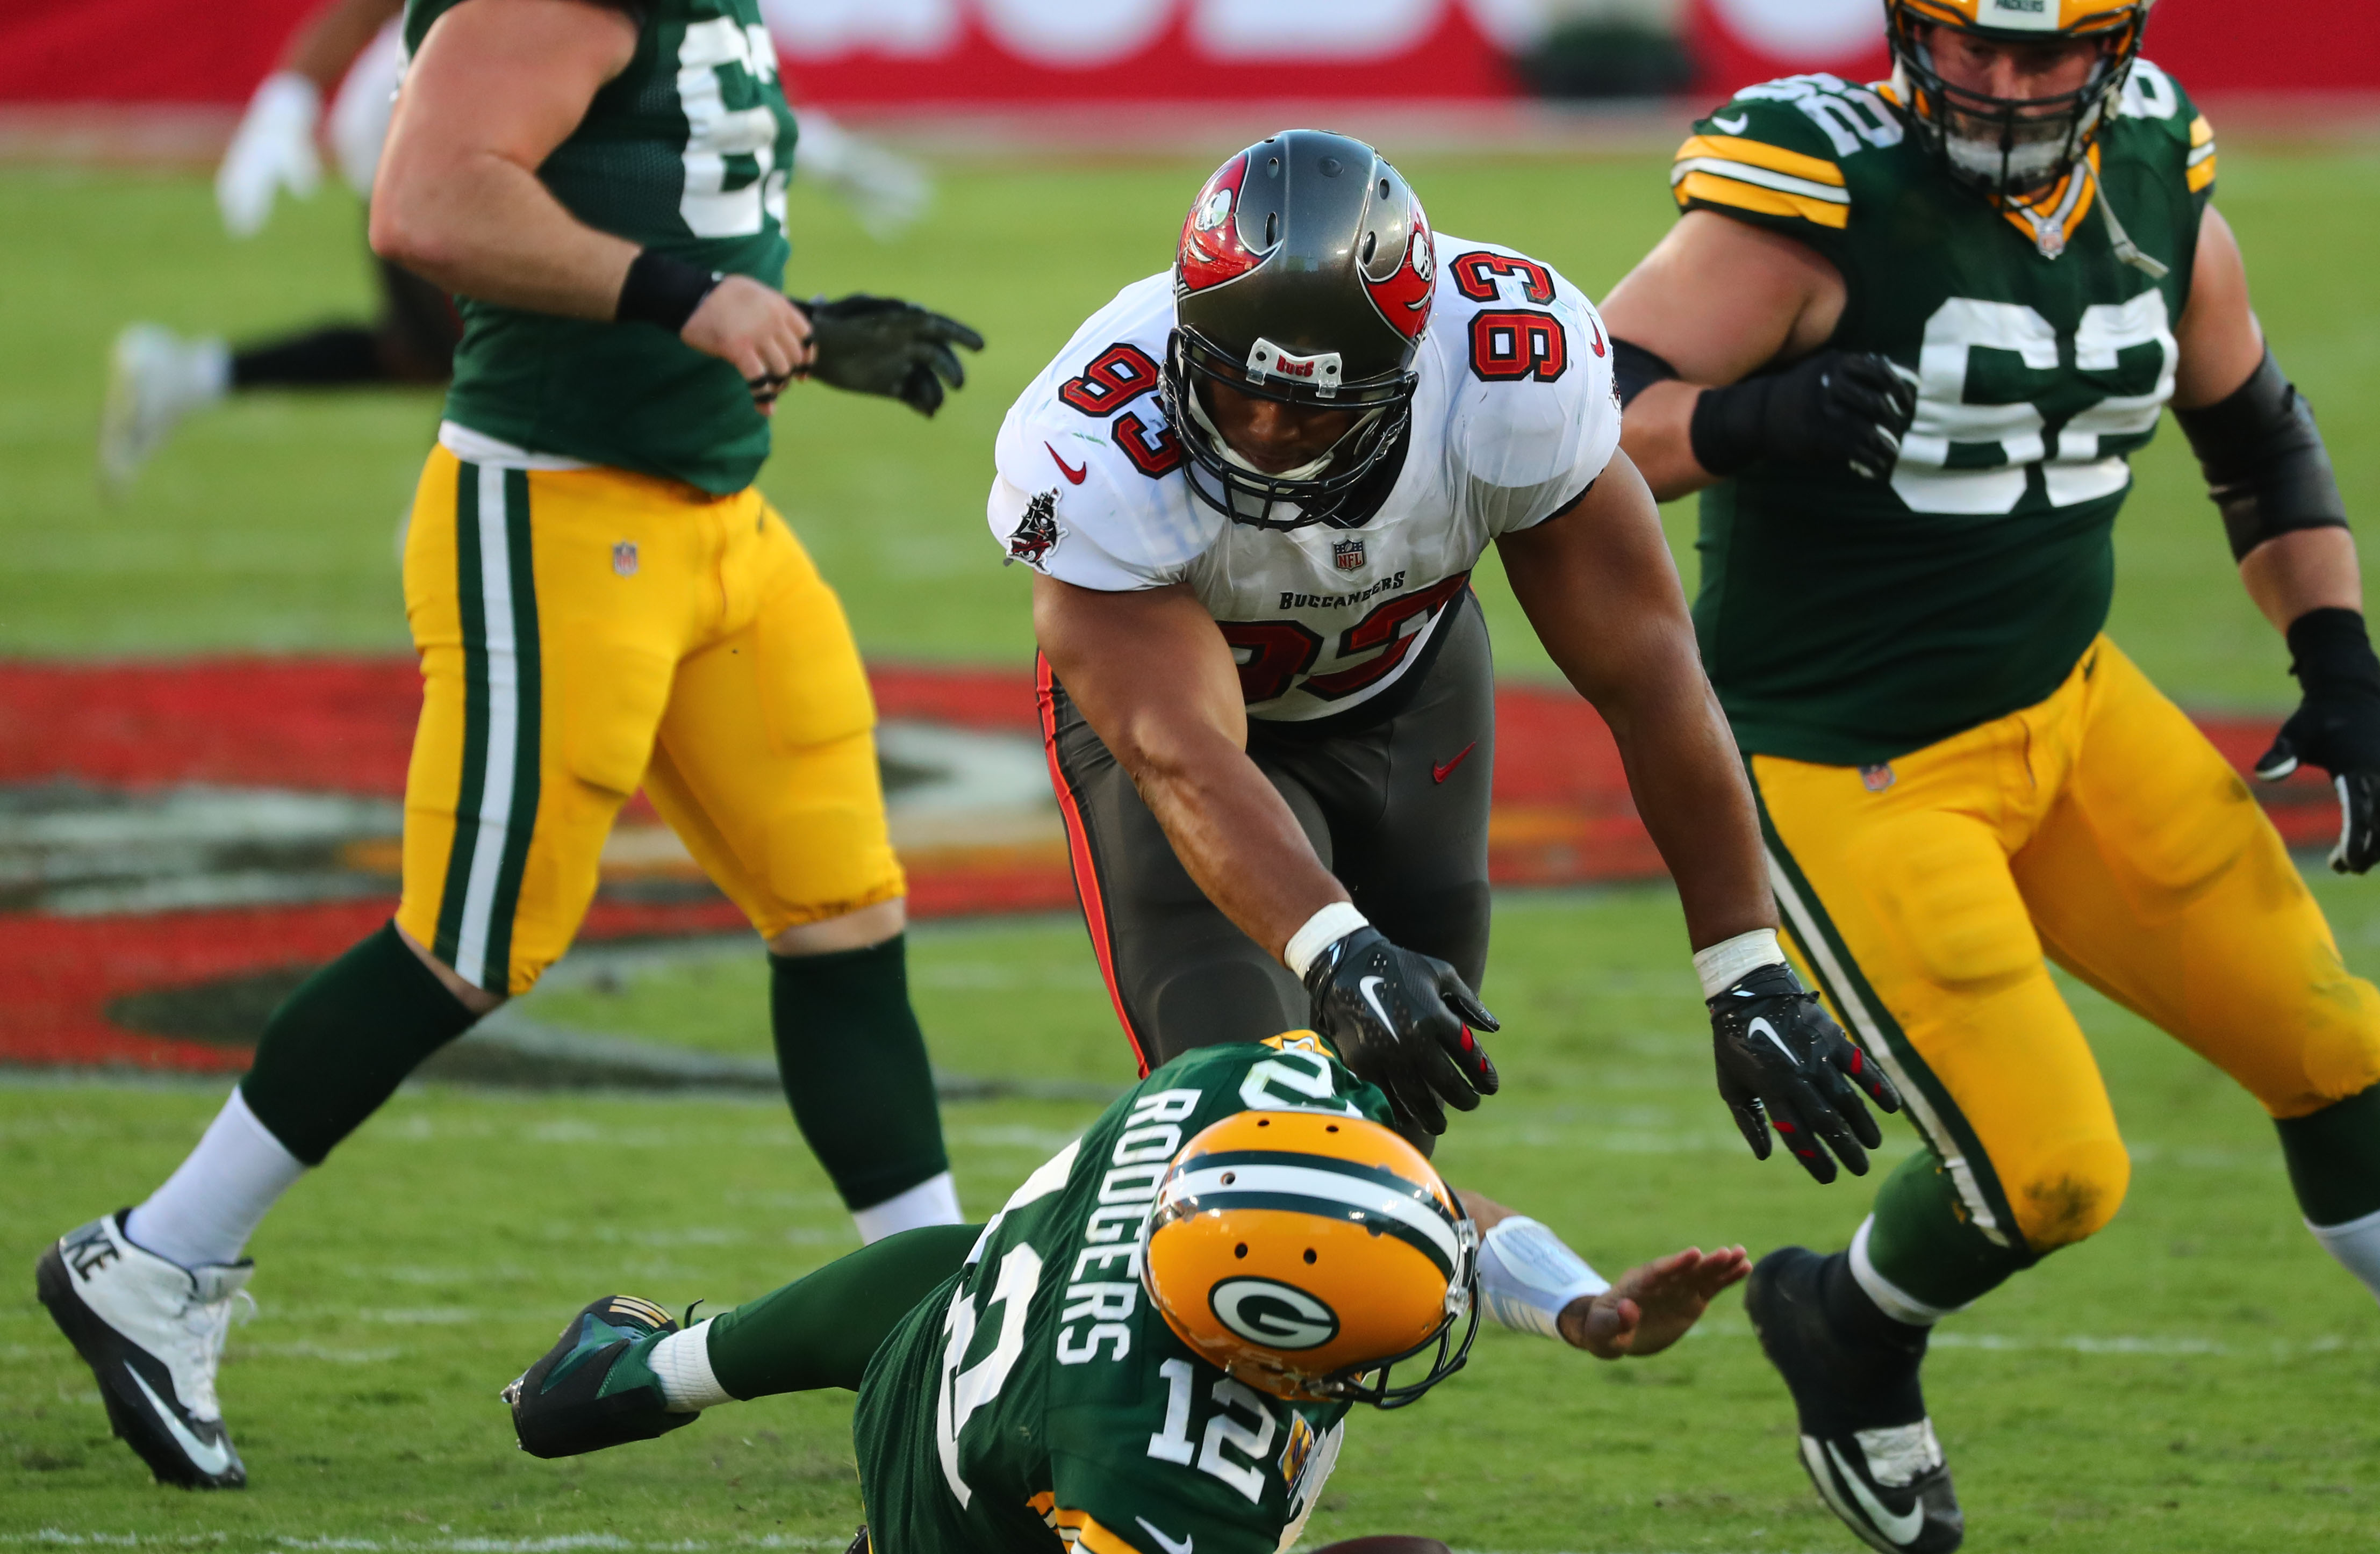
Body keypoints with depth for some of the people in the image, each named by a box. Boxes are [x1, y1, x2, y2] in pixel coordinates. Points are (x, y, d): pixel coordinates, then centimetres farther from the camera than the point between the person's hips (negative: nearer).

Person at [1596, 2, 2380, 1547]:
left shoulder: (2157, 193, 0)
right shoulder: (1820, 200, -20)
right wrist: (1750, 422, -40)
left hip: (2070, 710, 7)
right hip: (1853, 770, -7)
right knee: (2051, 1177, -8)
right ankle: (1851, 1329, 24)